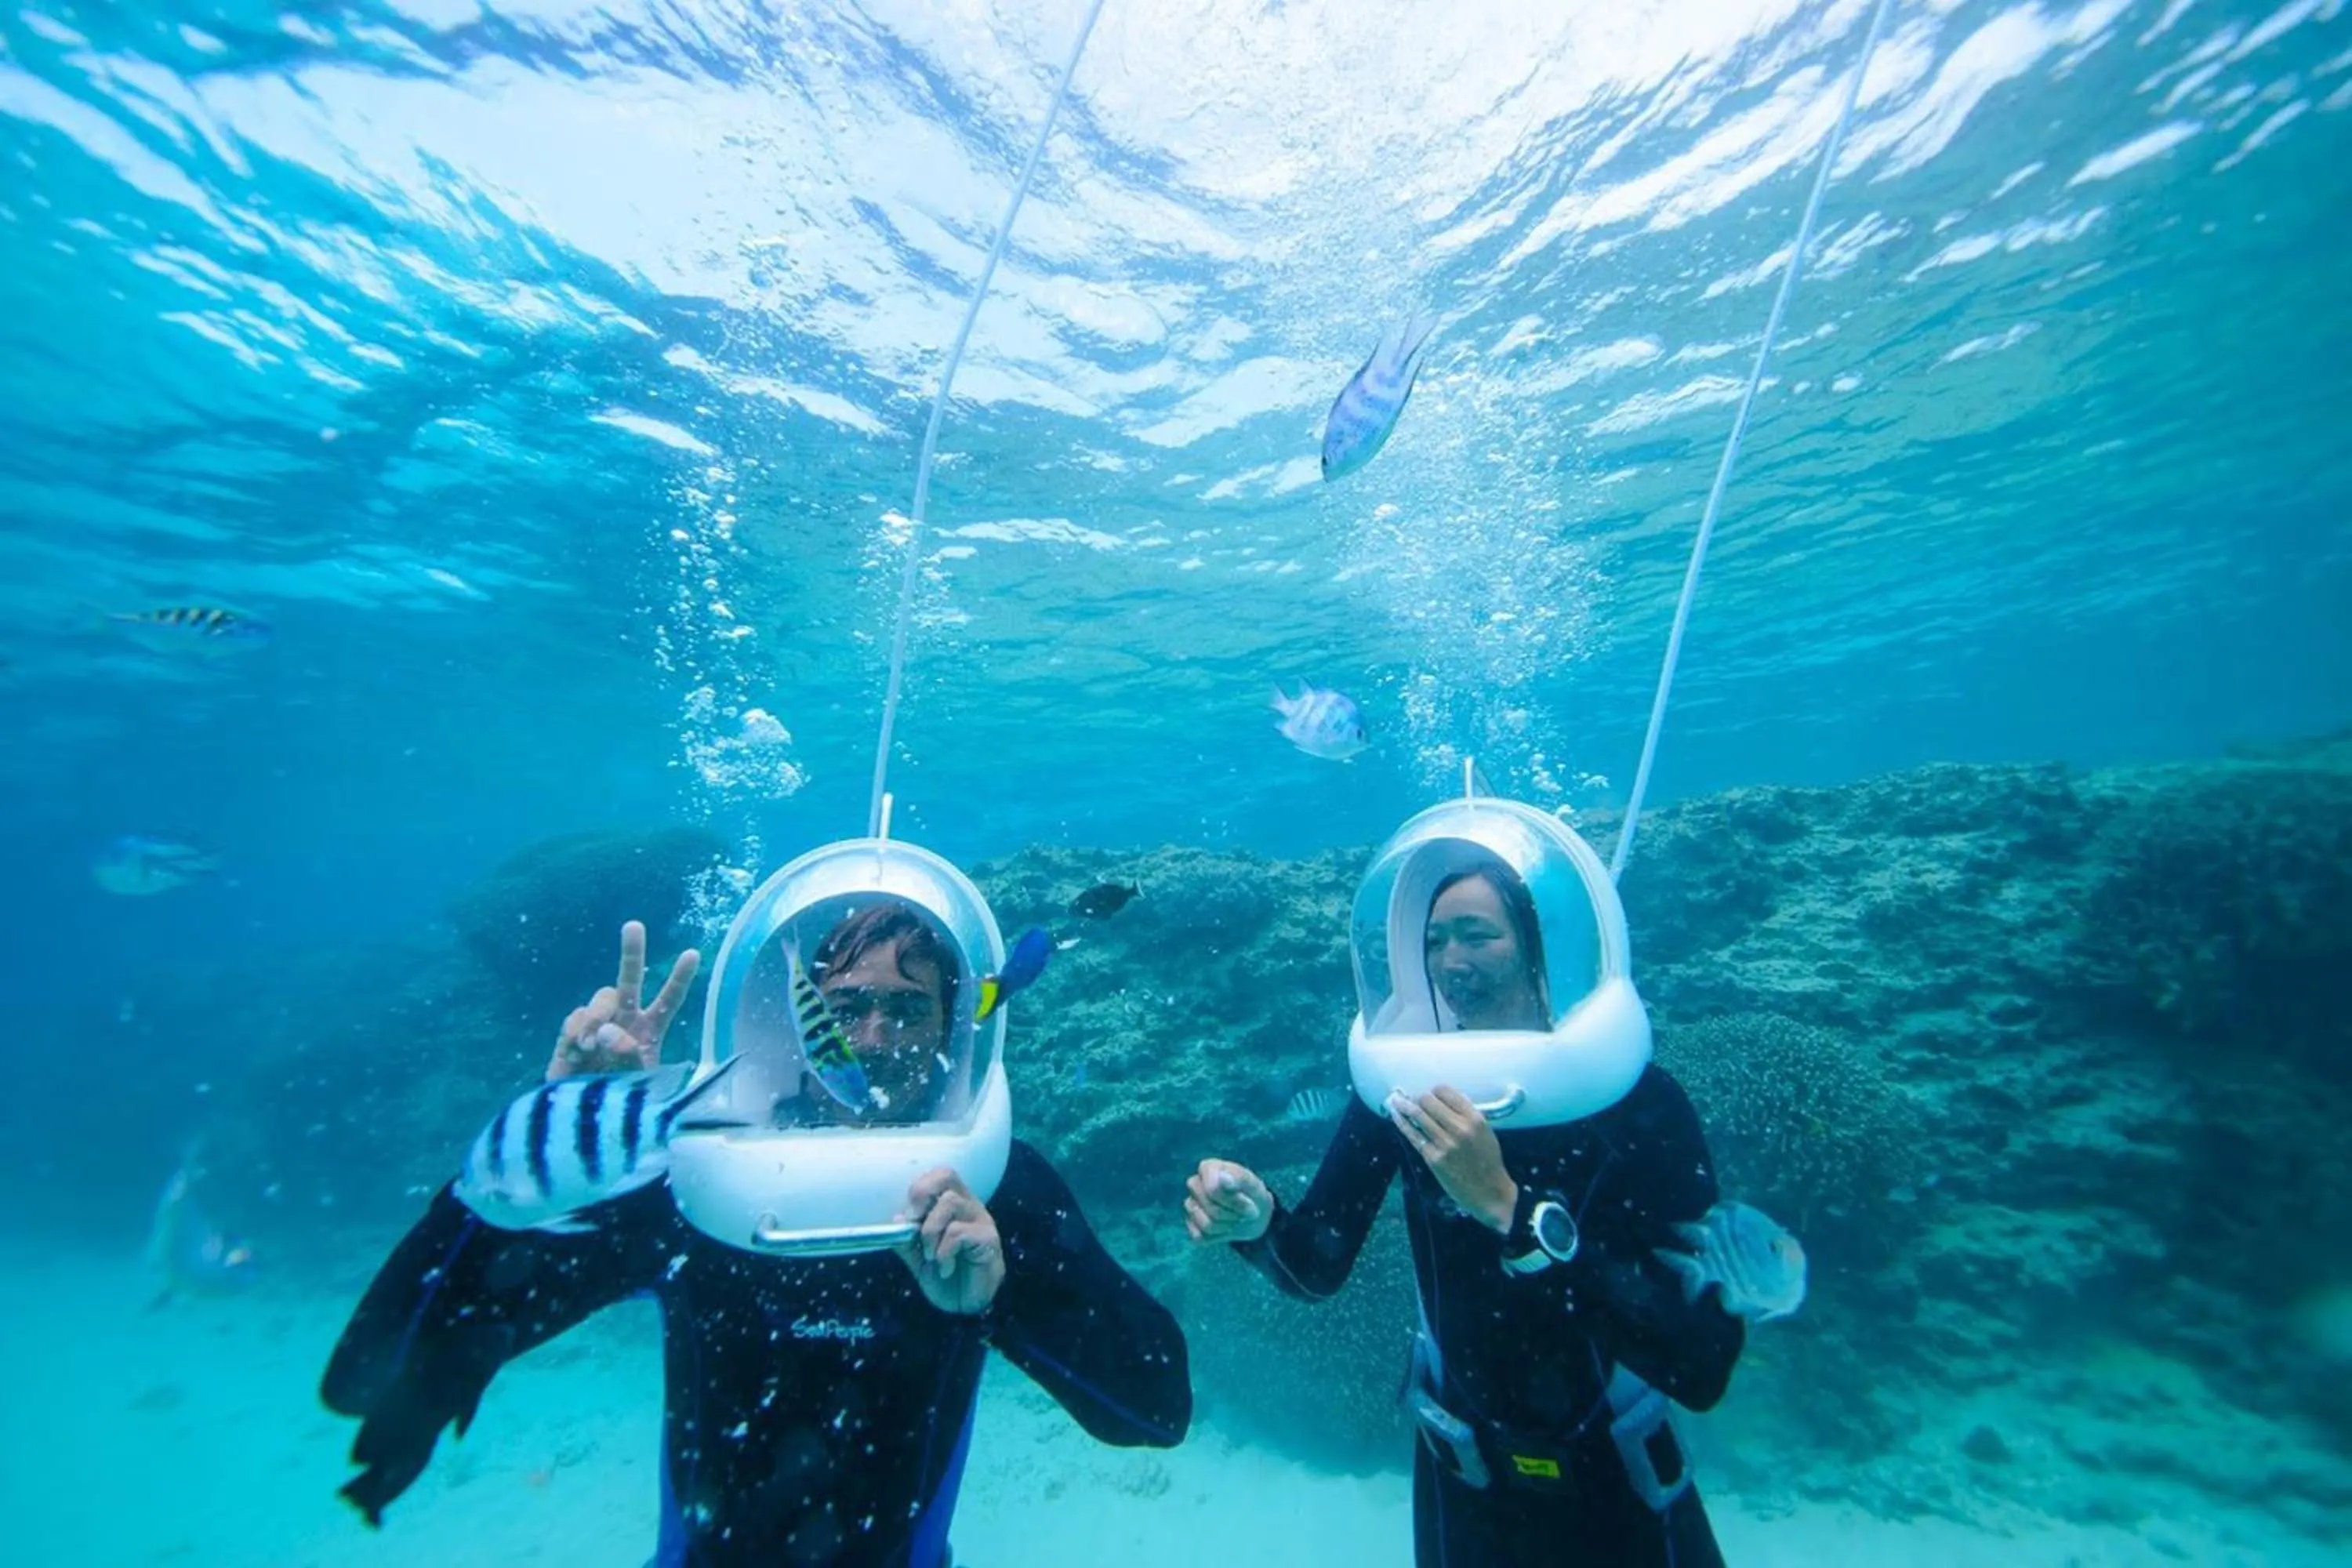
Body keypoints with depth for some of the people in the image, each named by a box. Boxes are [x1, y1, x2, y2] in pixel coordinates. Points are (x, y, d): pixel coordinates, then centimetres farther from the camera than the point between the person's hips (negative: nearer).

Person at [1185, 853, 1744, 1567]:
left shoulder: (1639, 1099, -22)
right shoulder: (1400, 1081, -16)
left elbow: (1702, 1366, -29)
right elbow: (1318, 1268, -13)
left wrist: (1508, 1207, -40)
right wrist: (1257, 1220, -35)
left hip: (1617, 1489, -1)